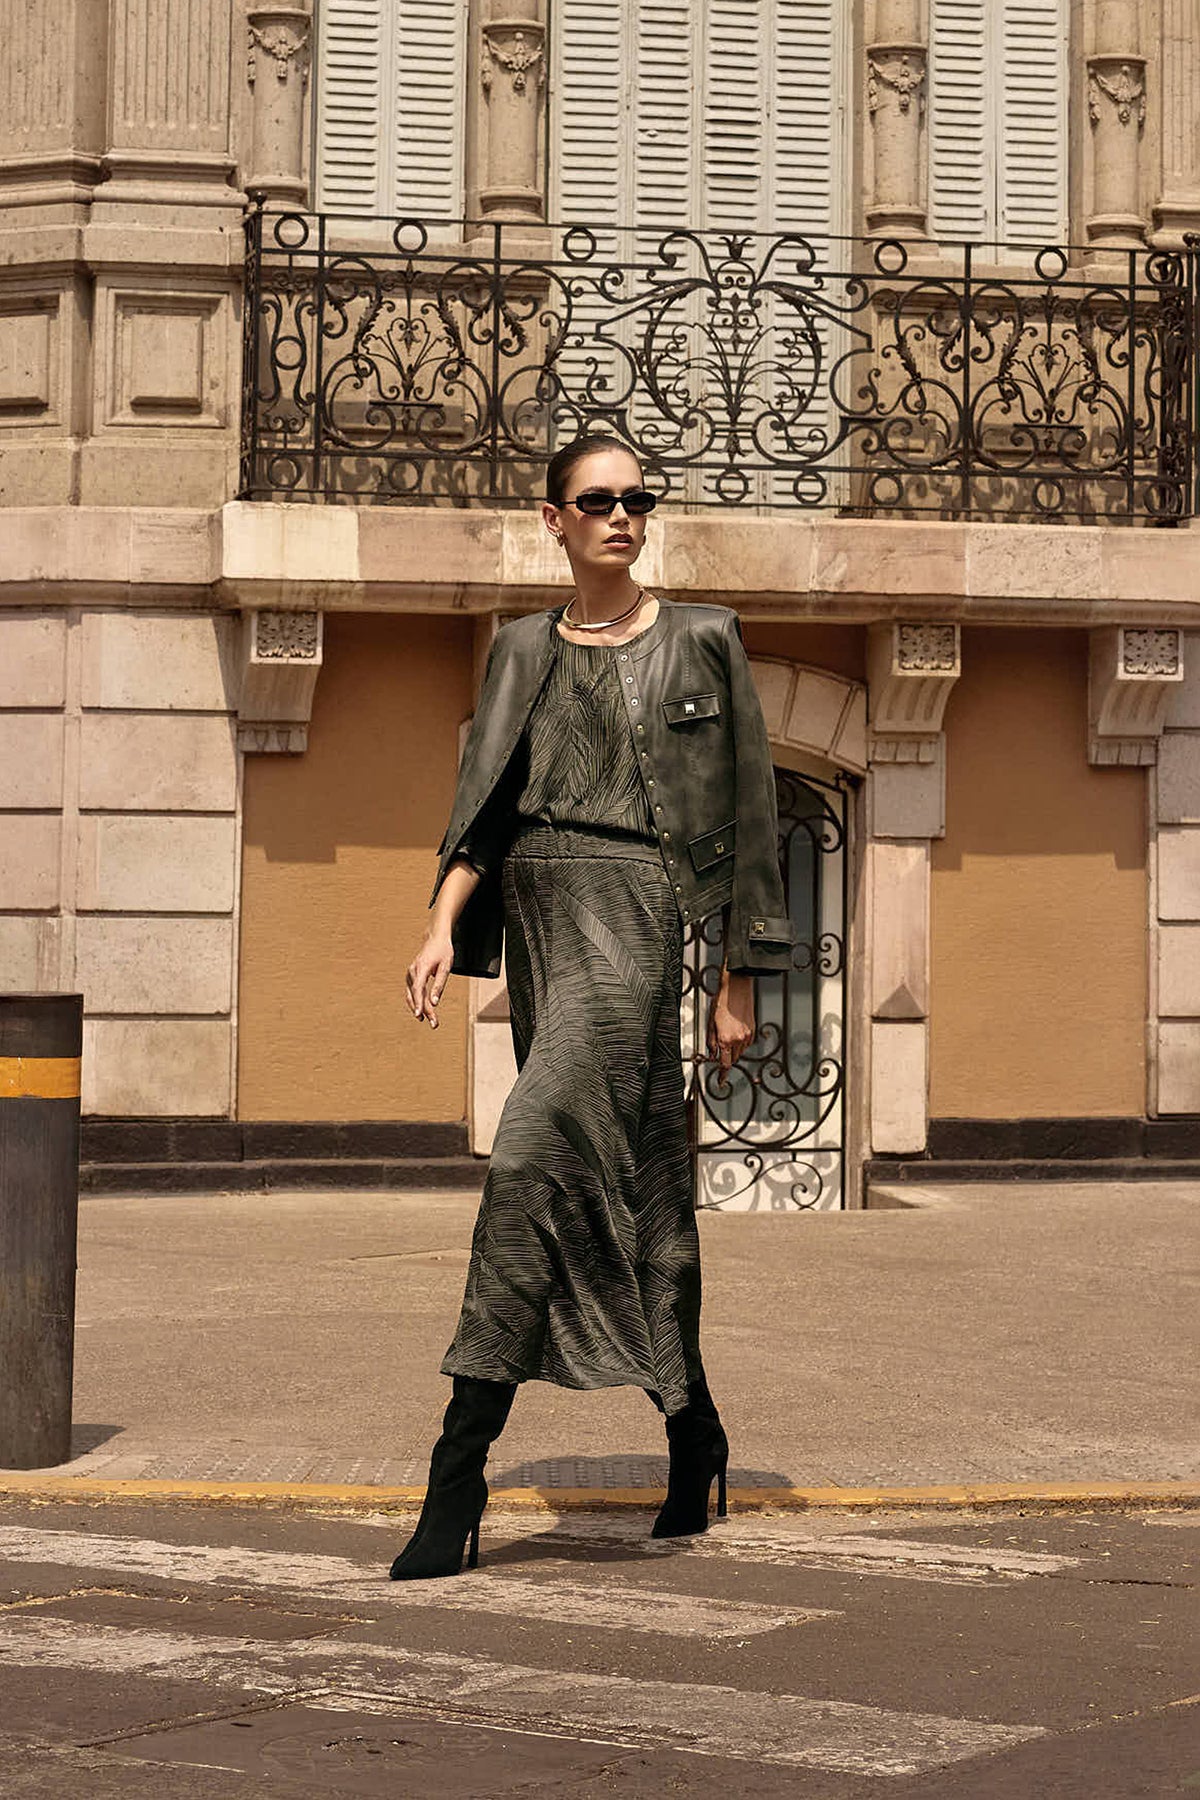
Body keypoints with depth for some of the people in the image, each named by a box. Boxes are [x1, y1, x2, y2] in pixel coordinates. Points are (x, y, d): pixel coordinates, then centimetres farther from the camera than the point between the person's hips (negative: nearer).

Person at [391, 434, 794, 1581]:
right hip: (535, 918, 5)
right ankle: (693, 1437, 24)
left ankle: (457, 1480, -20)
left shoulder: (700, 642, 4)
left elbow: (743, 814, 4)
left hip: (630, 920, -5)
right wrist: (443, 926, -6)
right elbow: (484, 810, 11)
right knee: (634, 1191, 9)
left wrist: (740, 979, 2)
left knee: (535, 1164, -18)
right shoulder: (524, 651, 14)